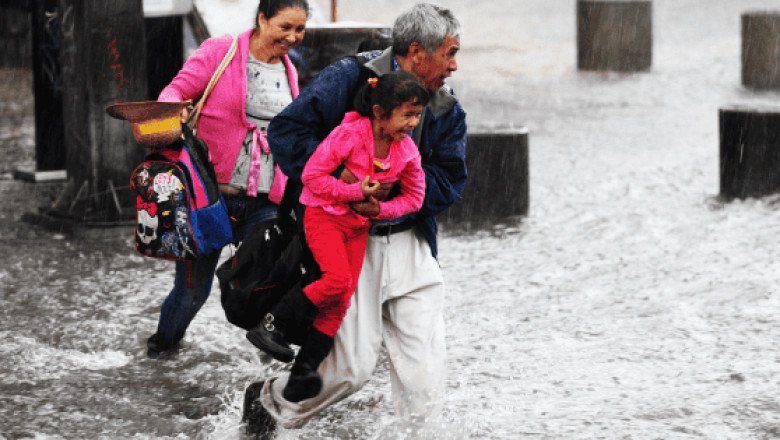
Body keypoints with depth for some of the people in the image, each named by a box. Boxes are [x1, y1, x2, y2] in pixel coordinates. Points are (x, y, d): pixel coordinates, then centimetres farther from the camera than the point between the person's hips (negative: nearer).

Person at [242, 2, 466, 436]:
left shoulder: (448, 111, 6)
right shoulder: (350, 79, -9)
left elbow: (449, 182, -1)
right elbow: (287, 130, -14)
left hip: (411, 245, 5)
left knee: (425, 369, -3)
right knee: (353, 366, -3)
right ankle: (267, 400, 23)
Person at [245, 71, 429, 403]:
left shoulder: (407, 150, -3)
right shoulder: (350, 134, -20)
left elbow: (414, 197, 9)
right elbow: (312, 174, -18)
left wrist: (380, 209, -8)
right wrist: (355, 192, -21)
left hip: (359, 225, 6)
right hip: (324, 214, -6)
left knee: (341, 301, -1)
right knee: (338, 279, -26)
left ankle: (301, 376, 4)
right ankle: (271, 326, -10)